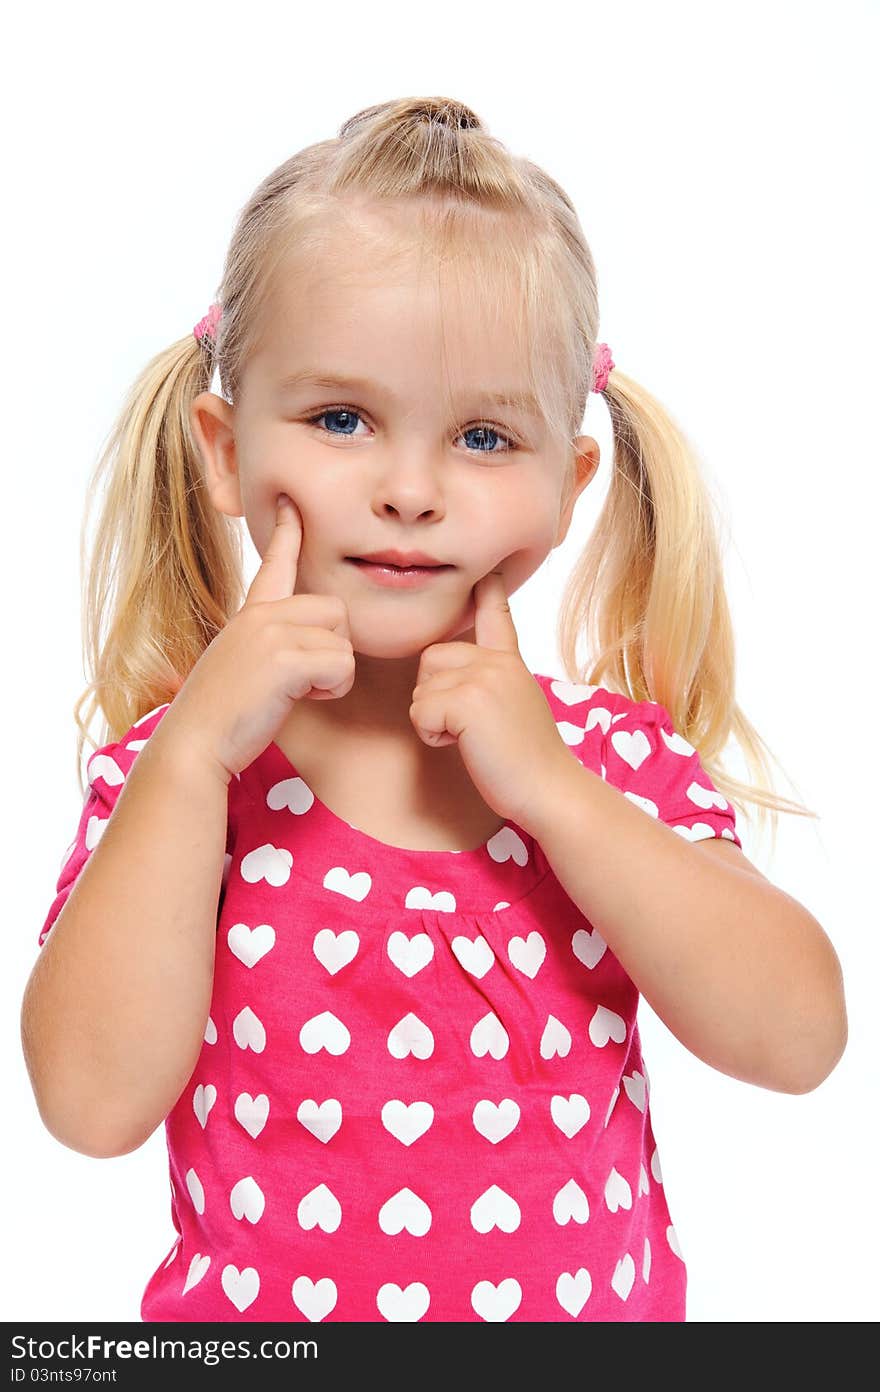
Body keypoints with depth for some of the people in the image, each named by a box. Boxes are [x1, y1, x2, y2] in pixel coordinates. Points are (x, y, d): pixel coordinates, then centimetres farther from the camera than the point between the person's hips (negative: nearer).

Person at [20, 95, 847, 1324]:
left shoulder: (615, 751, -9)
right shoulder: (181, 758, -12)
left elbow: (800, 1041, -19)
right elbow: (95, 1103, -22)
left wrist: (547, 787, -24)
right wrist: (194, 752, -26)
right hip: (257, 1306, -1)